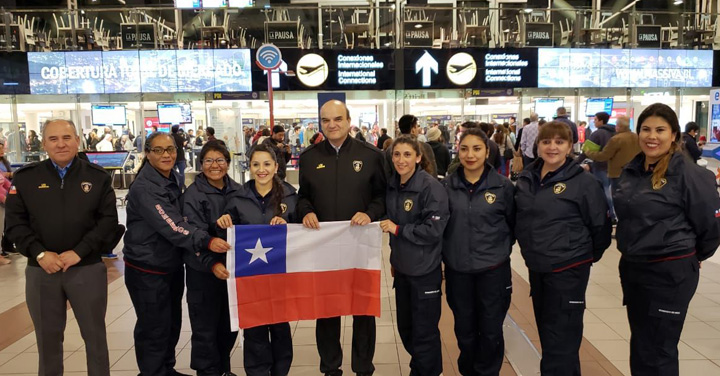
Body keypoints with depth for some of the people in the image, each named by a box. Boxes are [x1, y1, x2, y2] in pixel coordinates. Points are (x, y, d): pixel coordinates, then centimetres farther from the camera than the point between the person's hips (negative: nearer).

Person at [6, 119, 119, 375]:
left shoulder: (98, 177, 0)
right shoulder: (25, 178, 3)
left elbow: (108, 220, -4)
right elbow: (15, 222, 1)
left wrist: (79, 252, -13)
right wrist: (39, 253, -12)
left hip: (88, 269, -1)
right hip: (41, 271, 1)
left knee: (95, 335, 10)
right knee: (48, 336, 16)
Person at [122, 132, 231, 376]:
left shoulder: (175, 179, 6)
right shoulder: (143, 188, -20)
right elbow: (170, 225, -31)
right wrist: (206, 241, -39)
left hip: (173, 266, 8)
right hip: (147, 271, -8)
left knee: (173, 323, 20)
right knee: (154, 329, 3)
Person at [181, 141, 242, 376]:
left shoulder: (237, 191, 4)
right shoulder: (193, 194, -9)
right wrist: (212, 264, -30)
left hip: (232, 267, 5)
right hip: (203, 271, -5)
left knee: (230, 323, 16)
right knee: (205, 328, 6)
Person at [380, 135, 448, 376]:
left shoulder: (431, 186, -17)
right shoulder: (392, 185, 4)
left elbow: (434, 229, -21)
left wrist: (397, 229, -18)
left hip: (425, 270, -7)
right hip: (402, 268, 7)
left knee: (424, 331, 6)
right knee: (405, 327, 19)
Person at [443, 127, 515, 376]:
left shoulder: (502, 185, -6)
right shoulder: (447, 186, -2)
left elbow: (514, 223, 5)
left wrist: (501, 248, 4)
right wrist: (447, 252, 3)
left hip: (493, 269, -1)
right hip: (457, 270, 2)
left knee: (491, 330, 8)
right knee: (464, 329, 15)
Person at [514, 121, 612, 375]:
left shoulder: (583, 182, -12)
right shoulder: (526, 179, 4)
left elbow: (601, 225, -5)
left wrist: (589, 256, 3)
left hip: (568, 270, -6)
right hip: (535, 268, 6)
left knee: (561, 339, 0)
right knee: (546, 332, 19)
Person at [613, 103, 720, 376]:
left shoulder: (689, 174, -15)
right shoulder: (631, 170, 5)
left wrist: (691, 256, 5)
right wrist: (634, 251, 16)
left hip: (670, 272, -6)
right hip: (631, 267, 6)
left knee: (657, 353, 5)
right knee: (639, 346, 19)